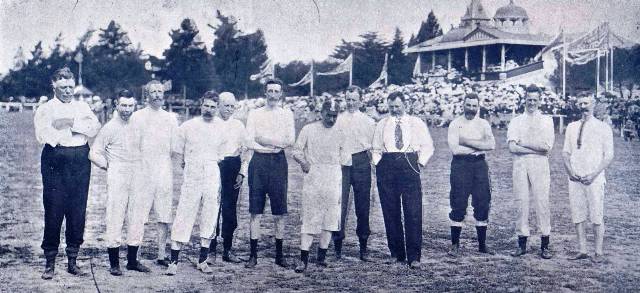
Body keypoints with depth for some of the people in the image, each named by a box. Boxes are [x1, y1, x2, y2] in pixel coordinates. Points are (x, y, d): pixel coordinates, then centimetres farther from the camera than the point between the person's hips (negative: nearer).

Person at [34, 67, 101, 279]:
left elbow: (95, 128, -1)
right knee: (53, 211, -4)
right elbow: (42, 136, -10)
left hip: (81, 162, 3)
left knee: (78, 211, 3)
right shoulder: (45, 109, 6)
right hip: (55, 162, -3)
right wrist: (79, 127, -7)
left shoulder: (82, 107, 16)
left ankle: (73, 260, 13)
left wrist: (71, 123, -11)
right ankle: (50, 262, 5)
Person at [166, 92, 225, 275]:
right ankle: (174, 261, -2)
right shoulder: (187, 126, 3)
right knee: (184, 217, -6)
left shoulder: (219, 130, 10)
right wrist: (187, 166, 7)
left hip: (212, 177, 3)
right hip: (191, 177, -3)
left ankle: (202, 261, 13)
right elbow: (178, 152, 10)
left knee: (209, 219, 4)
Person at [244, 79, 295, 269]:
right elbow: (249, 143, -3)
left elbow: (290, 141, -3)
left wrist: (263, 139, -8)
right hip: (258, 162, 0)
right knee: (255, 212, 0)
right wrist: (276, 145, -9)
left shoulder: (287, 114, 9)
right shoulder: (255, 114, 8)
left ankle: (279, 254, 11)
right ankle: (253, 255, 4)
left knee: (279, 213, 3)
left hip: (278, 163, 0)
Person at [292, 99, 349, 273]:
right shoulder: (308, 130, 4)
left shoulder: (340, 134, 12)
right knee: (309, 218, -7)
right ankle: (303, 258, -8)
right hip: (312, 176, -3)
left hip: (333, 179, 3)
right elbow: (297, 151, 4)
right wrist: (303, 161, -13)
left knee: (330, 218, 1)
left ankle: (322, 256, 10)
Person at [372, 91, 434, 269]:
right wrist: (378, 164, 4)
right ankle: (397, 254, 9)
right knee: (390, 213, 1)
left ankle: (414, 257, -9)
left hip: (410, 166, -2)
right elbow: (375, 148, 19)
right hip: (387, 168, 2)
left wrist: (421, 162, 1)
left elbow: (427, 146, 13)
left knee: (413, 212, -10)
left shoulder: (416, 123, 12)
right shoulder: (382, 125, 17)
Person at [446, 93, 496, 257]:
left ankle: (482, 245, 14)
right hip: (460, 165, -3)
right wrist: (479, 147, -8)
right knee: (458, 206, -3)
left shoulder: (483, 124, 10)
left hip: (480, 165, 3)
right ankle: (455, 245, 6)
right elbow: (455, 149, -11)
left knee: (482, 205, 4)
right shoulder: (455, 124, 2)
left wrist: (467, 142, -11)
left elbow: (491, 145, -7)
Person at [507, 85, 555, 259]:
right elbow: (512, 147, -2)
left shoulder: (546, 121, 10)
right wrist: (537, 149, -8)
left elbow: (547, 146, -5)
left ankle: (545, 245, -1)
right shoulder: (516, 122, 12)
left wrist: (523, 143, -5)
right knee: (521, 203, 0)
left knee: (542, 202, -5)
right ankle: (522, 243, 5)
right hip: (520, 165, 1)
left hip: (540, 165, -1)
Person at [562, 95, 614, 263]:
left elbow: (609, 155, -2)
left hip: (594, 178, -4)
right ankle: (582, 251, 11)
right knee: (577, 216, 4)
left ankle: (598, 252, 6)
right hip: (574, 178, 4)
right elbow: (566, 152, 14)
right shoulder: (571, 127, 12)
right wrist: (569, 170, -3)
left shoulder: (603, 128, 1)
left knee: (597, 216, -2)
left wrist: (594, 174, -13)